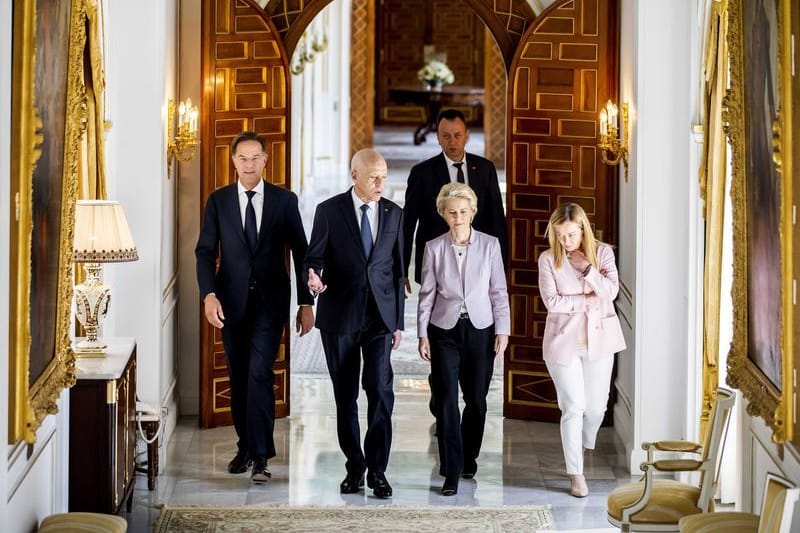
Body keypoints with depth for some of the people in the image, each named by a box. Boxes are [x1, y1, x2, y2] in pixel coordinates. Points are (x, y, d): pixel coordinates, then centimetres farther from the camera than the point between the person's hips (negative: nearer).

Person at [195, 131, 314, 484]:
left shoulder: (284, 200, 2)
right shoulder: (218, 201, 4)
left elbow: (300, 253, 4)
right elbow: (205, 251, 2)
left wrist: (306, 303, 1)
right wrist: (209, 294, -13)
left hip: (270, 299, -2)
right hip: (232, 300, 2)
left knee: (259, 372, -14)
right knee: (238, 376, 9)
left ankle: (260, 456, -14)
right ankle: (246, 446, 24)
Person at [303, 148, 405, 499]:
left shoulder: (394, 214, 6)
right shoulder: (329, 211, -1)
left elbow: (398, 270, 10)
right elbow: (314, 257, -1)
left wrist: (398, 322, 8)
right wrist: (312, 275, -26)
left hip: (379, 317, 1)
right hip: (339, 316, -1)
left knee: (380, 390, -11)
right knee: (345, 395, 7)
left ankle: (377, 469, -4)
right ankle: (354, 467, 18)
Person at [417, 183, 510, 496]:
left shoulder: (489, 245, 0)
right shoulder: (434, 248, 1)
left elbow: (499, 291, 3)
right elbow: (427, 294, 3)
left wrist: (502, 331, -1)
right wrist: (422, 335, 0)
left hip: (480, 329, 1)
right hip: (444, 331, -1)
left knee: (476, 400, 8)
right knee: (447, 400, -7)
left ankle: (468, 460, 28)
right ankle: (451, 472, -5)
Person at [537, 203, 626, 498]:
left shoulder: (602, 252, -1)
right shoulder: (548, 259, -5)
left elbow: (612, 291, -13)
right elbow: (552, 301, -13)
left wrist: (586, 267, -19)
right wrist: (588, 300, -14)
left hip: (599, 340, 2)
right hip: (564, 341, -2)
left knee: (596, 406, 10)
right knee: (573, 407, -3)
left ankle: (585, 446, 41)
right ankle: (576, 473, 5)